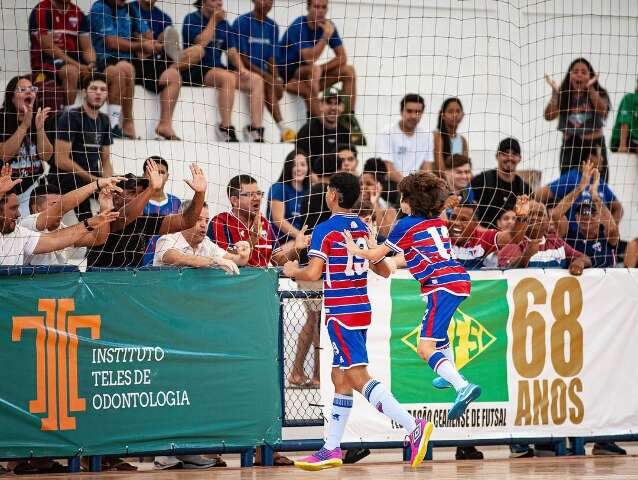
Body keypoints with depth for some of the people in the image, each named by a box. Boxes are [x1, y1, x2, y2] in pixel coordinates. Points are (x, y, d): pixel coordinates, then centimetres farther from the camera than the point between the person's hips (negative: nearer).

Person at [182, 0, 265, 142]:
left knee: (256, 80, -13)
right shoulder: (192, 19, -1)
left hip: (217, 69, 7)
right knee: (228, 77, -35)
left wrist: (241, 68, -8)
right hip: (195, 71, -7)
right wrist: (213, 20, -10)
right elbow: (201, 42, -18)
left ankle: (256, 131, -20)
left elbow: (232, 51, 11)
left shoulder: (224, 24, 16)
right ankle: (226, 132, -32)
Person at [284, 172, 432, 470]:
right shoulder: (364, 228, 10)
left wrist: (292, 271, 2)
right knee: (340, 379, 13)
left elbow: (313, 273, -18)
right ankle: (331, 449, 17)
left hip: (340, 312, -8)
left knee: (358, 377, -11)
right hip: (362, 309, 8)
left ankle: (413, 427, -25)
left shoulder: (325, 230, -11)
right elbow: (384, 271, 15)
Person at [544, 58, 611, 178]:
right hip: (569, 148, 1)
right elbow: (549, 116, -9)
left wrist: (590, 89, -29)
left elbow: (603, 111, -19)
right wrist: (555, 93, -20)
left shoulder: (599, 94, 1)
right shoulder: (563, 96, 3)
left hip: (594, 147, -1)